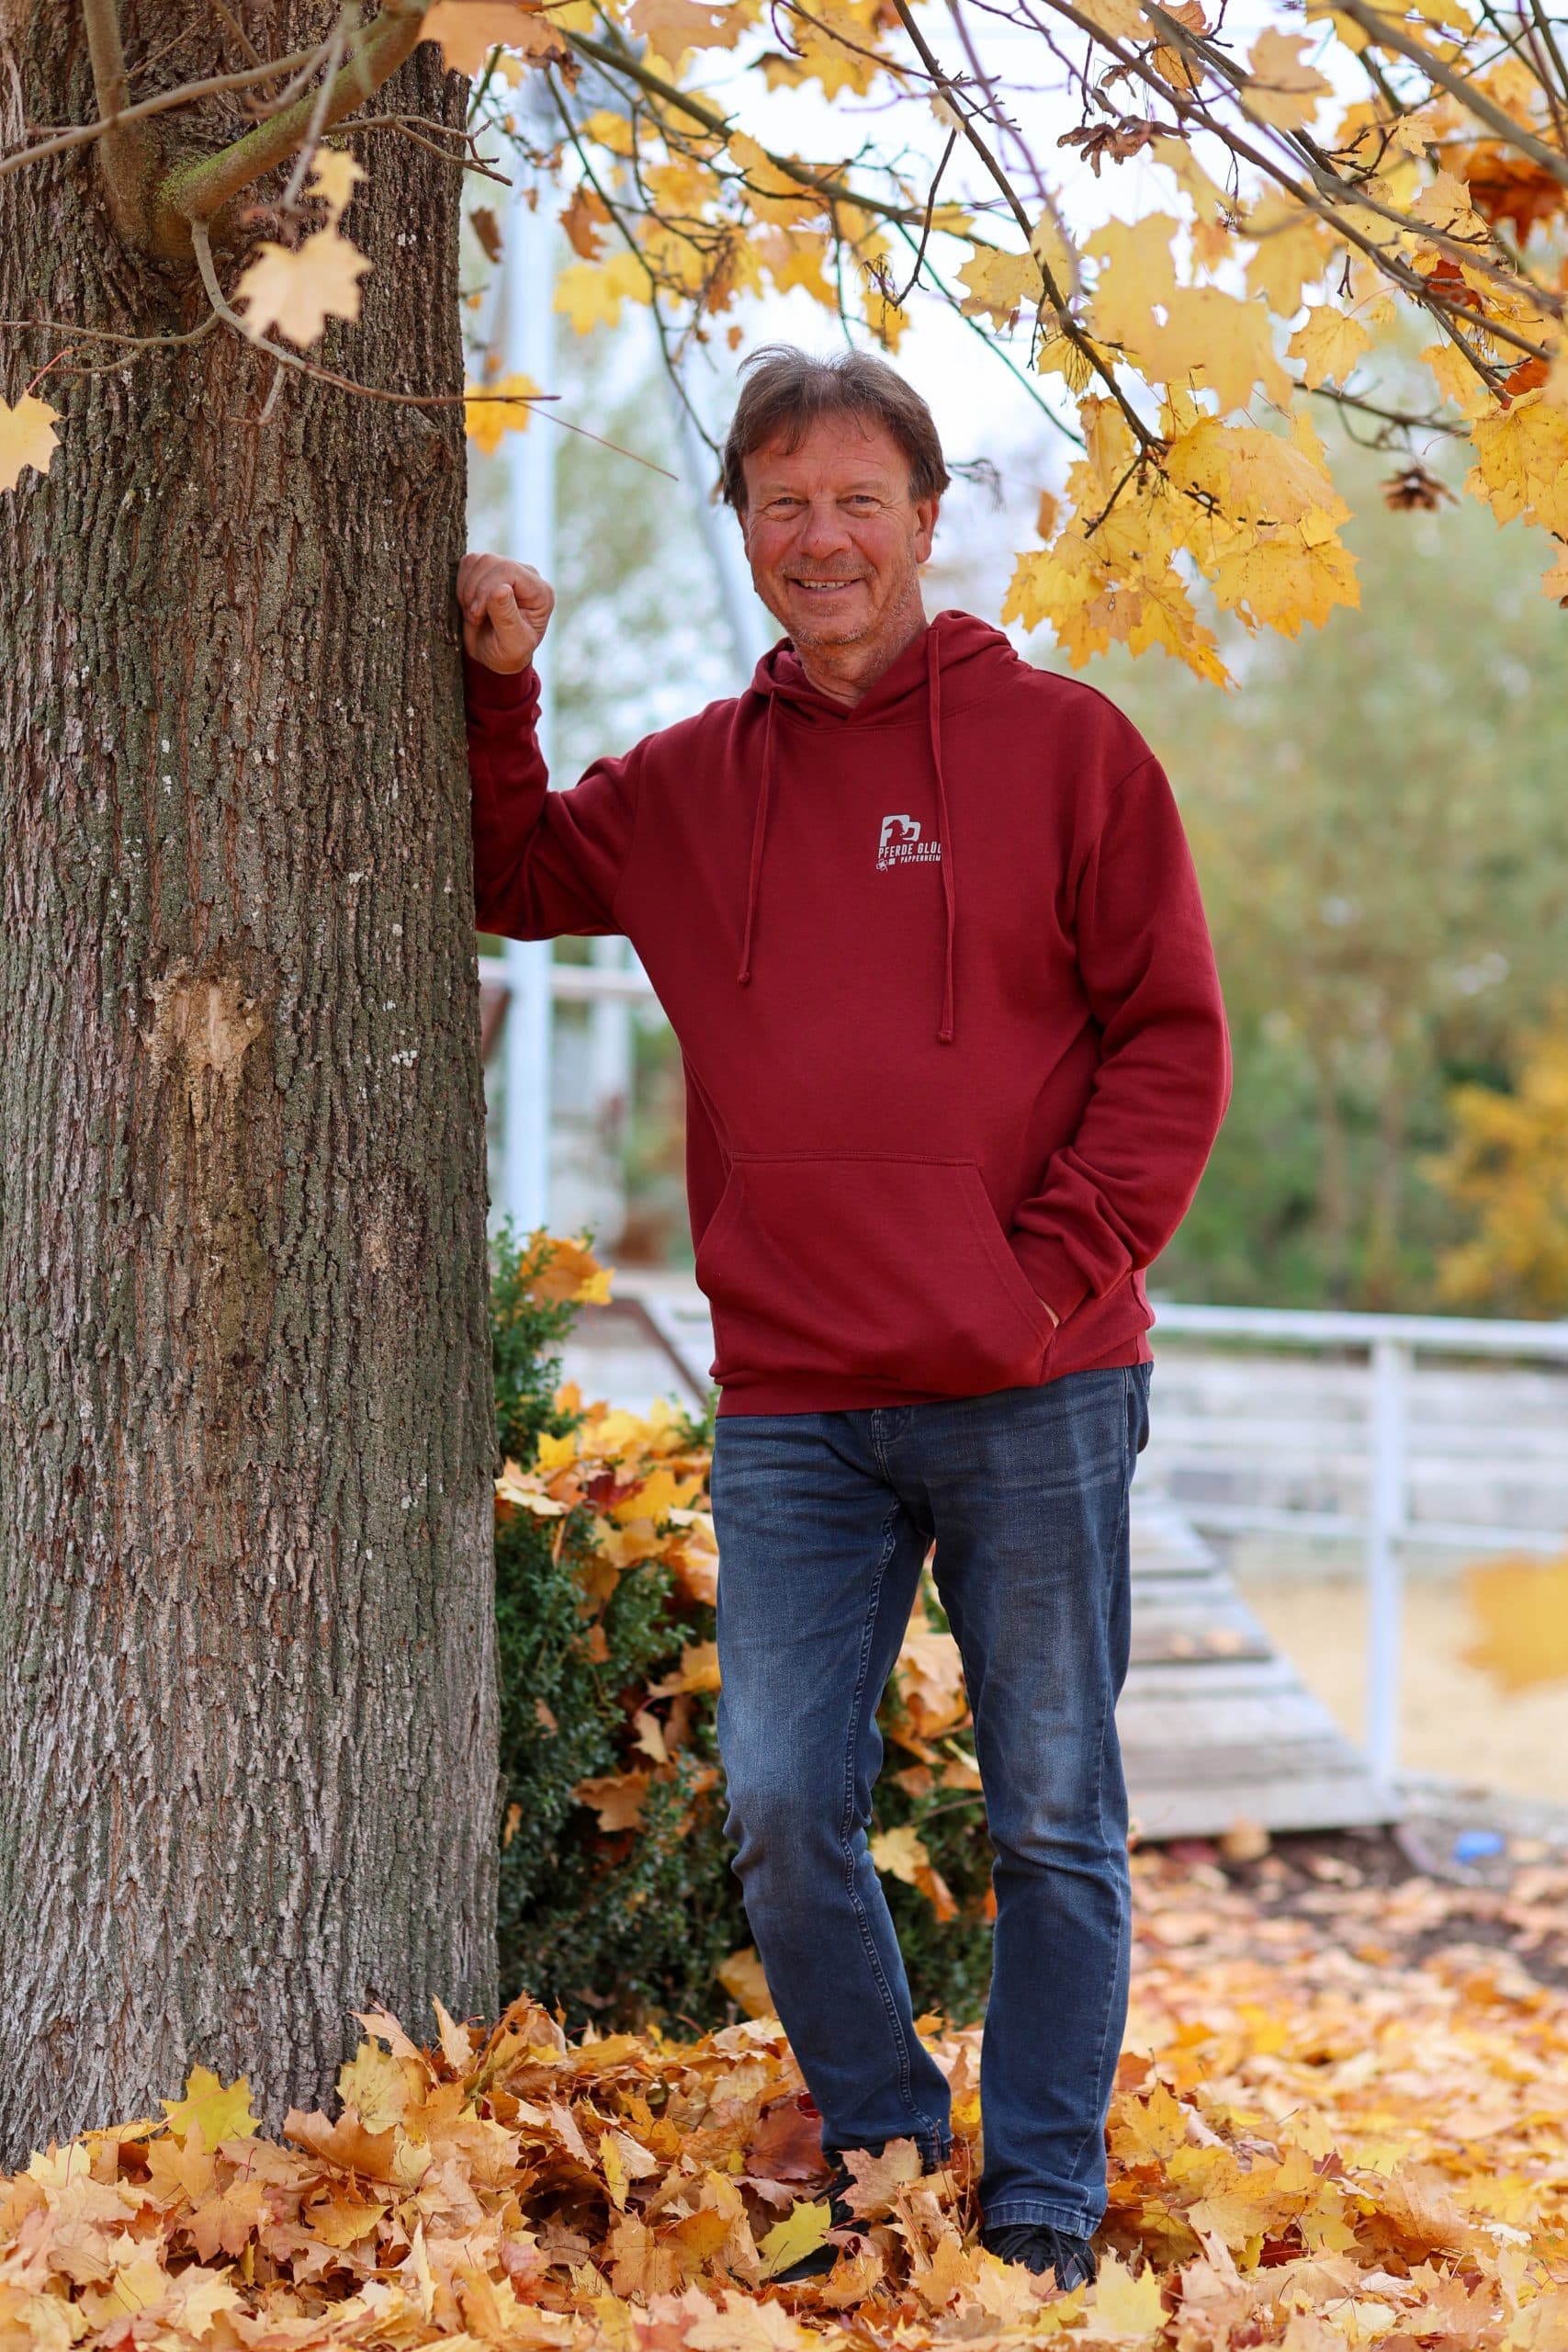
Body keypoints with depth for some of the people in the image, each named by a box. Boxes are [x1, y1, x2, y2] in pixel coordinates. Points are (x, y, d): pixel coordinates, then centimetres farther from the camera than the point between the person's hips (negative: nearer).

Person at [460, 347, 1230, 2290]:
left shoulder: (1063, 746, 0)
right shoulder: (690, 784, 10)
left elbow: (1170, 1039, -1)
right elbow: (512, 880, 23)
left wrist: (1059, 1262, -10)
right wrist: (494, 691, 8)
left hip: (1035, 1398, -3)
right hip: (791, 1409, 3)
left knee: (1054, 1815, 5)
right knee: (781, 1806, 3)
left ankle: (1043, 2206, 18)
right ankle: (881, 2151, 23)